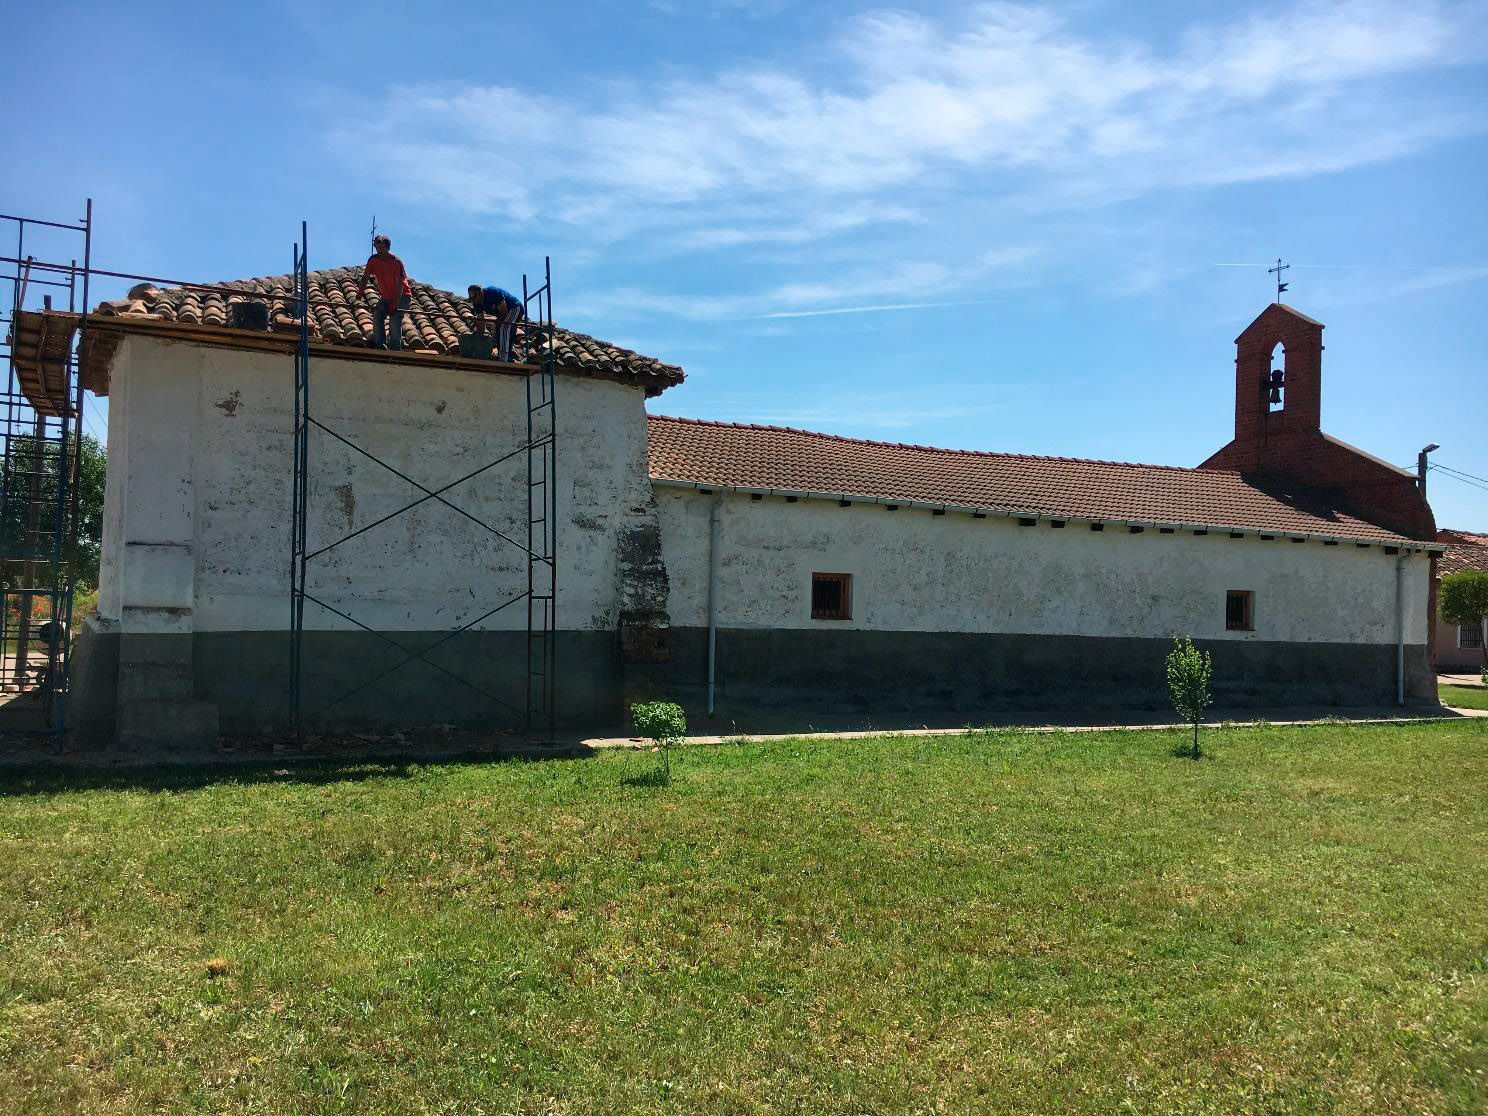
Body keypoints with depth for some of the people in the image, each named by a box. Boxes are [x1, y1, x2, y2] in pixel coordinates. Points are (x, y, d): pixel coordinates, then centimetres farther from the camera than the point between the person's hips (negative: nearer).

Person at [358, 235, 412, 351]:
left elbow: (399, 284, -26)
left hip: (402, 296, -6)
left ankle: (395, 348, -21)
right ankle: (381, 345, -11)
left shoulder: (396, 262, -20)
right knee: (377, 315, -12)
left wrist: (395, 304, -35)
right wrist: (361, 291, -22)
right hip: (386, 297, 6)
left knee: (395, 317, -24)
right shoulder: (373, 260, -4)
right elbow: (365, 276, -1)